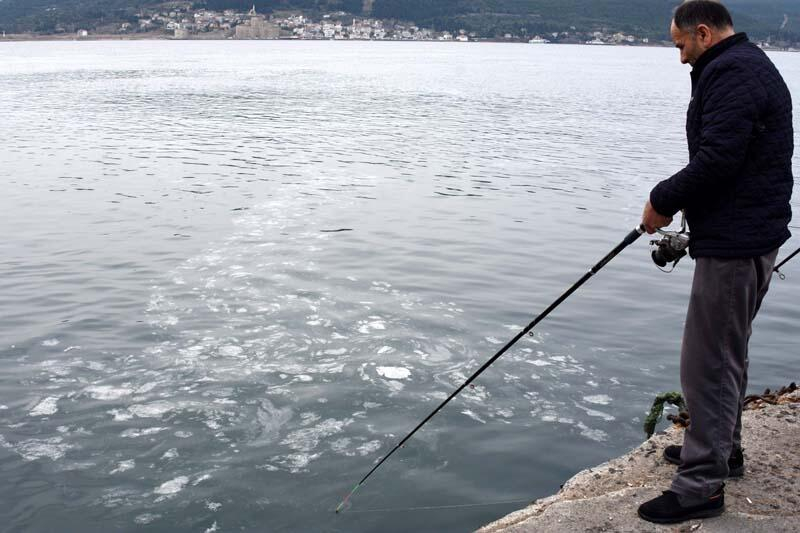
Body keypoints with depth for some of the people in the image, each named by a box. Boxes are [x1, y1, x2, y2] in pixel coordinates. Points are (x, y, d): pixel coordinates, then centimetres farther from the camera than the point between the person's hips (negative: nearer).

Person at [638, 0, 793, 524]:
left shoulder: (730, 72, -15)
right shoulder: (750, 65, 19)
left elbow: (717, 159, -25)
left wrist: (663, 200, -11)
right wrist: (676, 202, 10)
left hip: (733, 241, -11)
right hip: (756, 233, 11)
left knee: (707, 363, -6)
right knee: (727, 353, 22)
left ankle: (702, 485, 2)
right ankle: (722, 448, 37)